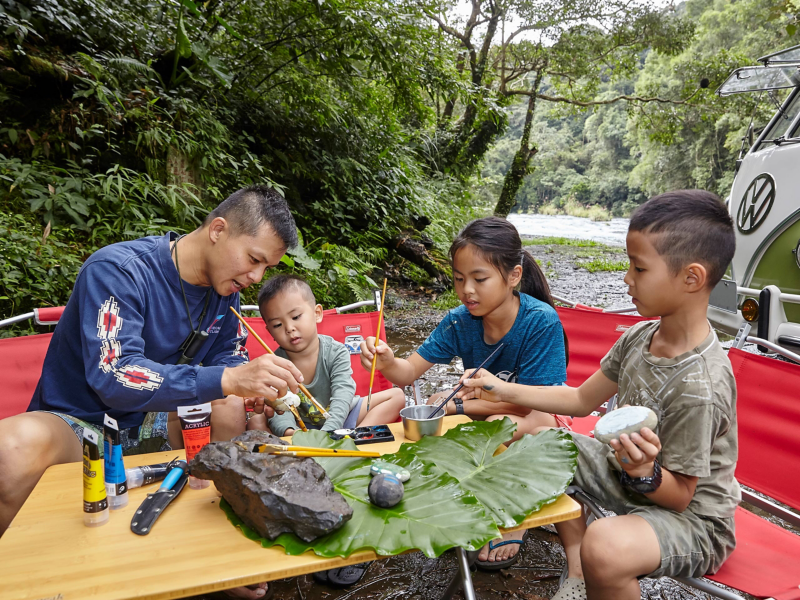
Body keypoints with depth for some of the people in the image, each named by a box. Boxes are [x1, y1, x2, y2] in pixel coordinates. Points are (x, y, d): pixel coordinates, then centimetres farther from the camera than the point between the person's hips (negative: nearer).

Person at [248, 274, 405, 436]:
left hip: (339, 421, 1)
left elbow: (342, 398, -29)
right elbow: (279, 410, -24)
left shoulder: (336, 352, -17)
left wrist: (327, 433, -46)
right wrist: (288, 432, -48)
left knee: (396, 395, -13)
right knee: (255, 422, -25)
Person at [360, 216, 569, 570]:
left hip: (539, 419, -5)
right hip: (488, 414, 5)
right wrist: (387, 362, -35)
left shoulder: (541, 321, -25)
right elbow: (411, 372, -12)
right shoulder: (460, 321, -12)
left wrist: (457, 404, -24)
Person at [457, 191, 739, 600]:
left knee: (605, 546, -40)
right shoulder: (640, 336, -6)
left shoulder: (700, 388, -30)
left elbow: (679, 496, -21)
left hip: (692, 518, -9)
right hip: (628, 475, 9)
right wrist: (506, 391, 1)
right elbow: (582, 399, 5)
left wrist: (645, 473, -41)